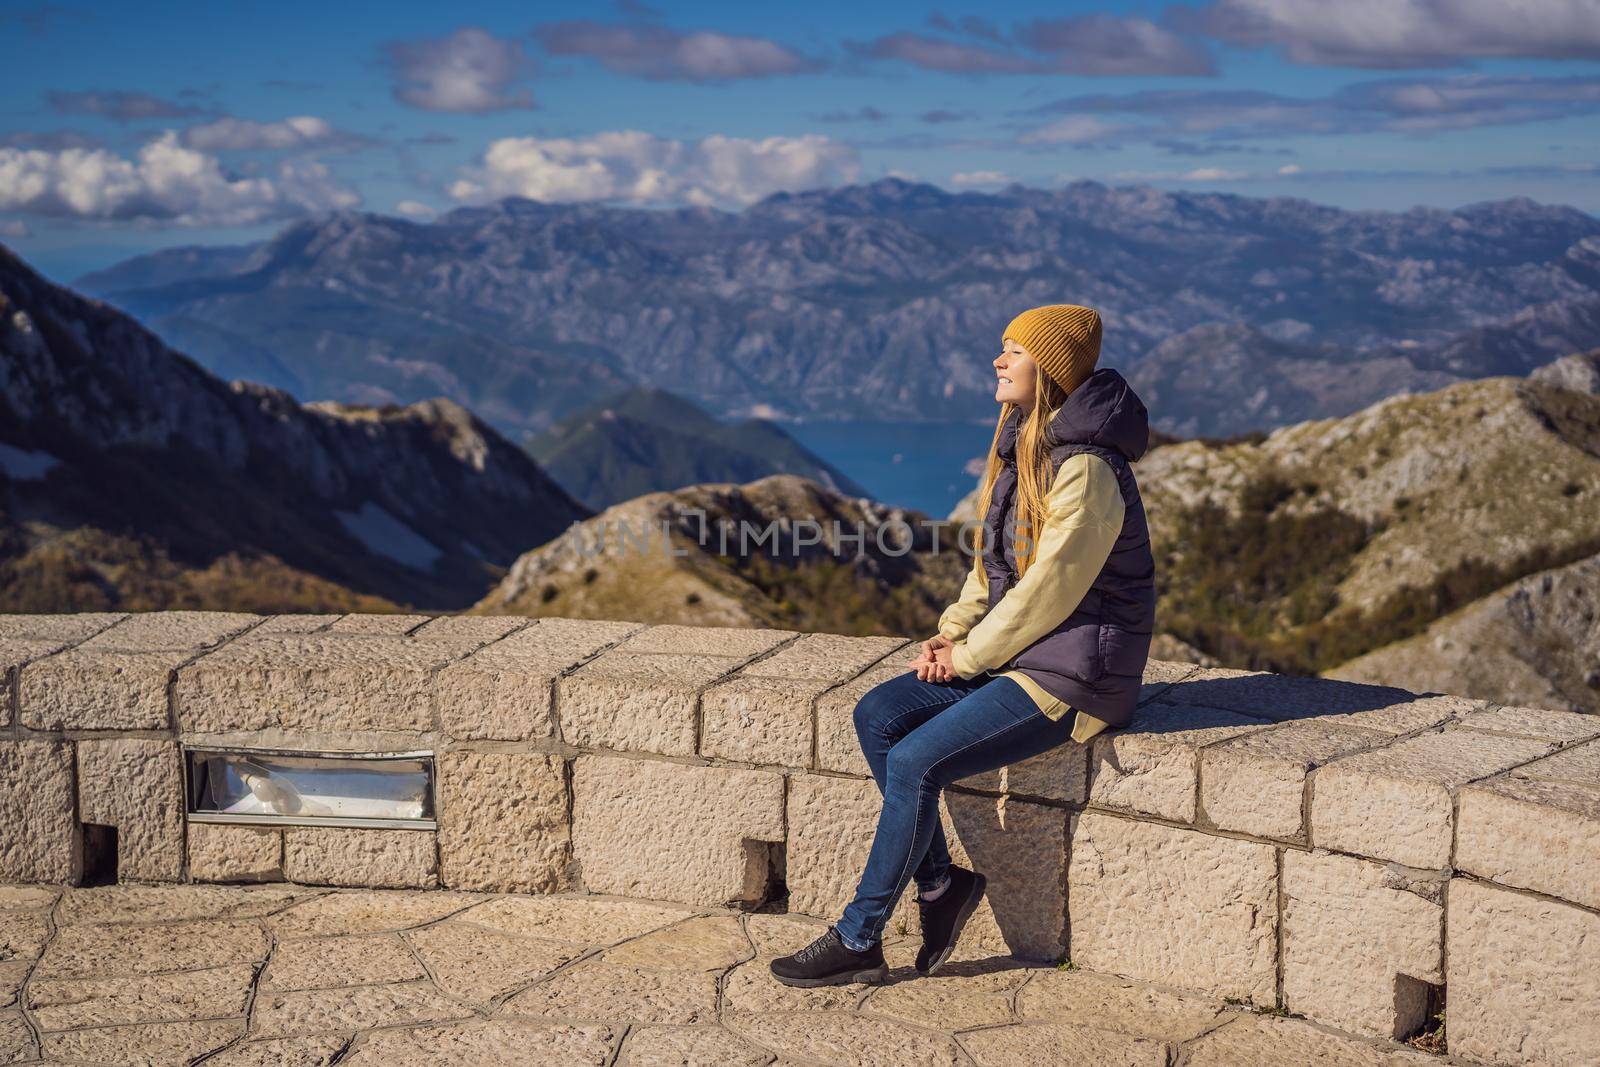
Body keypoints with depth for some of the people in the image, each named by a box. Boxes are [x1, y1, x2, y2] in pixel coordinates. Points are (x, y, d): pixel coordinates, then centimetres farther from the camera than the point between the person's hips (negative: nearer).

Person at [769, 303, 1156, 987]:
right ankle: (940, 883, 6)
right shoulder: (1024, 447, 9)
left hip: (1072, 676, -9)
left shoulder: (1086, 472, -21)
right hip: (1012, 653, 9)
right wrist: (951, 633, 2)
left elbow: (1048, 589, -21)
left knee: (914, 763, -18)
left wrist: (969, 654, -11)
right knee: (876, 716, -4)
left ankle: (857, 941, -5)